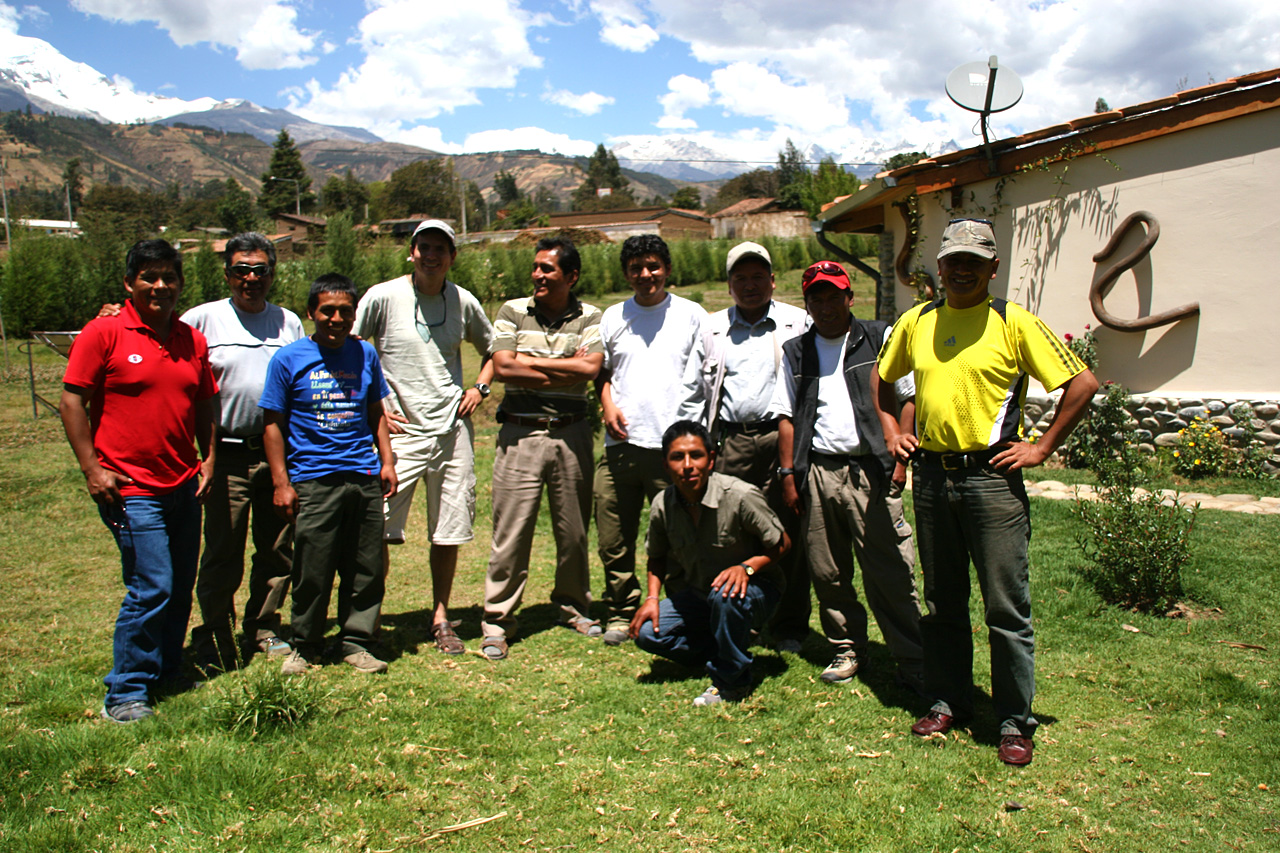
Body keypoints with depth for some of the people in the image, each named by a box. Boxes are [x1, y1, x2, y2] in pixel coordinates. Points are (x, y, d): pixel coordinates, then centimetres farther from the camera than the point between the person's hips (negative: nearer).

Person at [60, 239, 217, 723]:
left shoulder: (193, 341, 11)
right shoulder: (104, 333, -5)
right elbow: (72, 400, -5)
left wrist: (208, 458, 9)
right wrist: (91, 467, -10)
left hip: (184, 484, 6)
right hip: (130, 487, -6)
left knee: (180, 588, 12)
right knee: (152, 588, -9)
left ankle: (167, 675, 29)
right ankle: (125, 694, 5)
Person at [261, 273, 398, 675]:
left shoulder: (365, 354, 10)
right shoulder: (289, 359, -1)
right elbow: (273, 423, 1)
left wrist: (387, 462, 11)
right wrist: (281, 483, -4)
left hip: (364, 476, 3)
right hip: (313, 480, -3)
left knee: (366, 569, 7)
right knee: (312, 573, 3)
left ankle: (357, 642, 20)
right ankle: (304, 646, 21)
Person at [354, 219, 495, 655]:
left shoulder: (464, 303, 5)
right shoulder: (383, 297, -5)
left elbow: (492, 349, 21)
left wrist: (480, 387, 5)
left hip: (453, 431, 3)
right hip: (399, 430, -3)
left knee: (449, 533, 8)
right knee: (379, 531, -5)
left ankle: (441, 617, 22)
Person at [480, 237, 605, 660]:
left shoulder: (589, 318, 5)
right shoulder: (513, 312, 4)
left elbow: (590, 368, -12)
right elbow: (502, 367, -9)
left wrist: (530, 362, -8)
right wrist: (566, 369, -7)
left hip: (572, 434, 1)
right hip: (520, 434, -1)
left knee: (573, 530, 11)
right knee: (510, 532, -1)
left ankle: (573, 606, 30)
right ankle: (497, 621, 9)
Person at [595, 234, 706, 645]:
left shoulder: (691, 315, 7)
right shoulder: (613, 317, 15)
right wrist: (608, 404, 1)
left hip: (673, 444, -2)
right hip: (621, 442, 3)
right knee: (613, 539, 6)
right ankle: (621, 612, 22)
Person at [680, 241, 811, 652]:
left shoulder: (798, 322, 11)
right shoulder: (711, 329, 17)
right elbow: (695, 393, 18)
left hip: (782, 437, -2)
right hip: (729, 443, 2)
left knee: (786, 535, 0)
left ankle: (789, 628, 13)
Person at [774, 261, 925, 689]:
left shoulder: (879, 338, 7)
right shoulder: (796, 351, 14)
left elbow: (907, 399, 5)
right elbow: (788, 417, 13)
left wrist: (900, 458, -3)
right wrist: (789, 475, 6)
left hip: (870, 470, -3)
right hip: (817, 472, 3)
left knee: (890, 573, -5)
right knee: (828, 574, 8)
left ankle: (913, 662, 5)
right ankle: (848, 651, 24)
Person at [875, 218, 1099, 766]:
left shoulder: (1014, 323, -4)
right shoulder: (916, 322, 9)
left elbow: (1082, 383, -4)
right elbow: (882, 377, 25)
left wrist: (1042, 448, -6)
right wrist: (891, 429, 13)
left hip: (992, 479, -4)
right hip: (930, 477, 4)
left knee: (1007, 607, 1)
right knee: (941, 603, 14)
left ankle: (1015, 722, 14)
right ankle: (947, 701, 29)